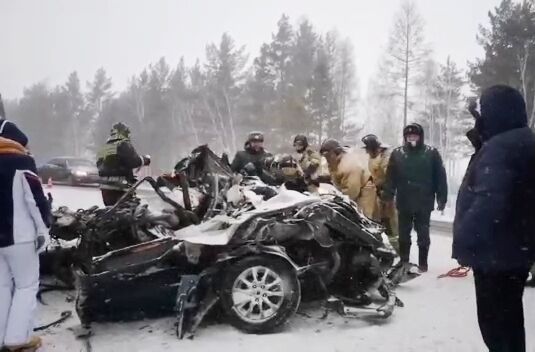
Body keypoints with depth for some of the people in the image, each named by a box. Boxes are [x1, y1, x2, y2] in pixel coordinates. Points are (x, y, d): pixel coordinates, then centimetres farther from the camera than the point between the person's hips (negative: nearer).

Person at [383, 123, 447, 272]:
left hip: (424, 203, -2)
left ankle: (423, 262, 22)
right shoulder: (397, 153, 3)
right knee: (403, 234, 12)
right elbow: (390, 177, 1)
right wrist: (387, 196, -5)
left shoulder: (431, 153, -1)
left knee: (423, 234, 9)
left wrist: (442, 199, -4)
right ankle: (403, 262, 24)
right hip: (404, 202, 2)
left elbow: (440, 177, -1)